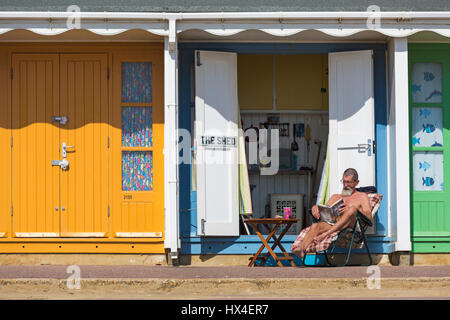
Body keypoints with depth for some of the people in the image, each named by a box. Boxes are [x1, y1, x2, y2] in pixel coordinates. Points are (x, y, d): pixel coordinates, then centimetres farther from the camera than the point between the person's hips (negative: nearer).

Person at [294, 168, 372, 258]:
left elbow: (369, 216, 6)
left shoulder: (362, 196, 22)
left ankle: (325, 234, -45)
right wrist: (315, 207, 0)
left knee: (352, 208, -36)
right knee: (315, 226, -31)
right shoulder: (336, 197, 36)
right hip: (331, 223, 3)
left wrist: (353, 208, -11)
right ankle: (301, 250, -57)